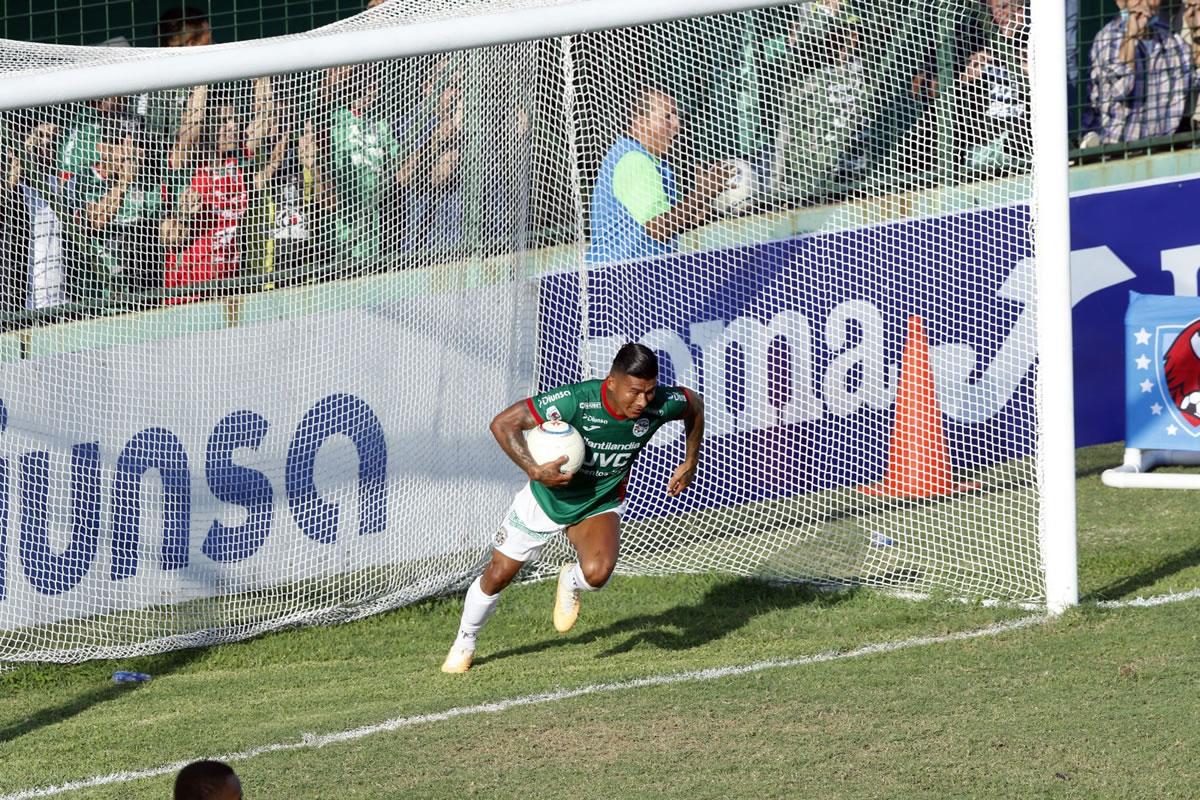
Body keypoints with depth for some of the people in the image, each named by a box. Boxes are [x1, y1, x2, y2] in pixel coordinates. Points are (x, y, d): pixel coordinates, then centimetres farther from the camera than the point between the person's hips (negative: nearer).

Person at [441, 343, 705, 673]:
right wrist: (534, 470, -39)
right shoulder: (575, 400, -35)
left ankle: (570, 582, 11)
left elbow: (695, 404, 1)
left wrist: (690, 464, 3)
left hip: (600, 506, 1)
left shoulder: (660, 405, -25)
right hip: (546, 497, -1)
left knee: (597, 573, -28)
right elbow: (503, 423, -30)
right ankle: (463, 645, 38)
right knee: (498, 575, 9)